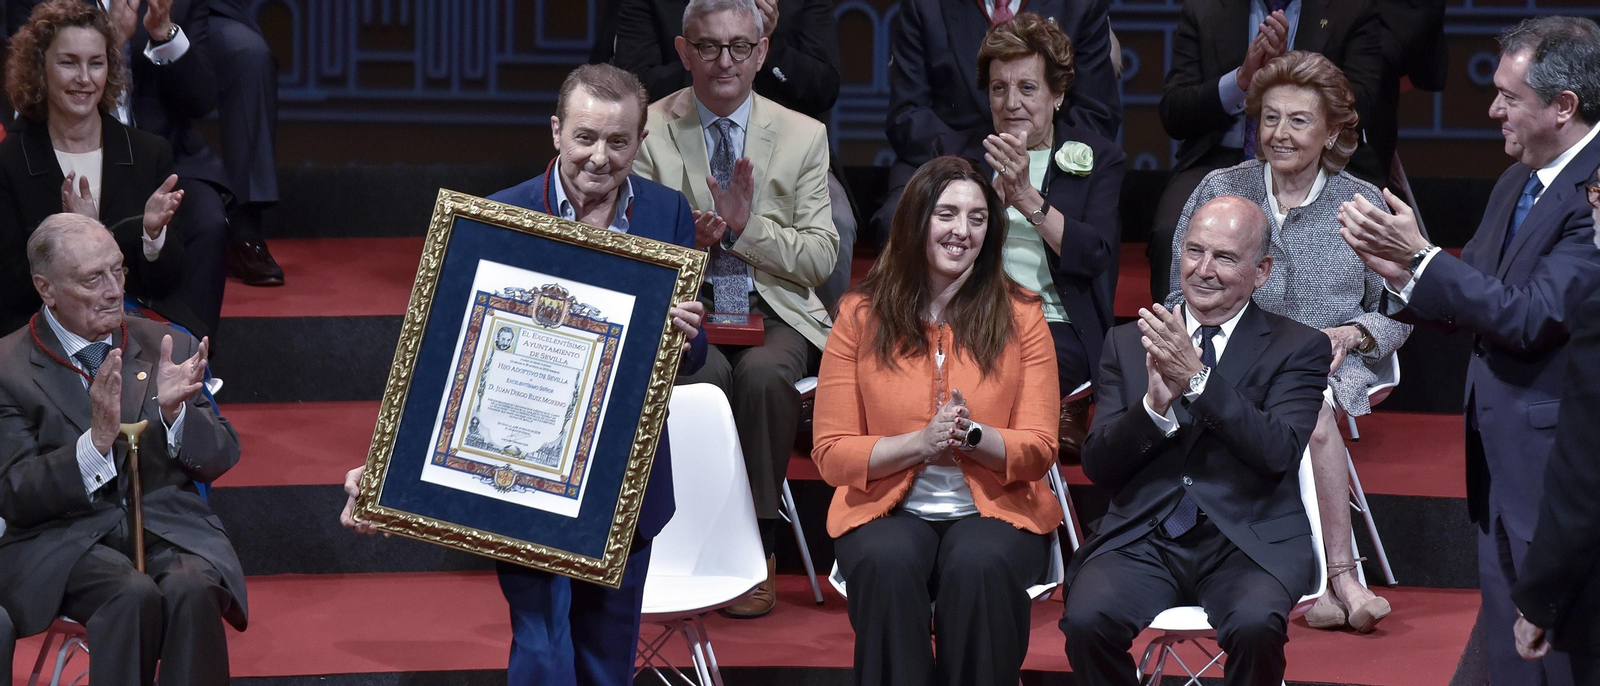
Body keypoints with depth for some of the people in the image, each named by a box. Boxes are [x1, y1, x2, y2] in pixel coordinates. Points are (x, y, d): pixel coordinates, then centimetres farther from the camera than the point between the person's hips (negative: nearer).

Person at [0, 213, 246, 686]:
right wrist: (96, 440, -22)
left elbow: (219, 461, 9)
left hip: (169, 527, 3)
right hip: (65, 540, -3)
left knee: (192, 589, -31)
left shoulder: (168, 348, 11)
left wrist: (174, 411, -12)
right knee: (133, 594, -34)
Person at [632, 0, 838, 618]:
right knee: (705, 373, -35)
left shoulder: (803, 136, 6)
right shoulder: (648, 131, 3)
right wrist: (688, 241, -22)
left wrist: (748, 225, -15)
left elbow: (821, 258, 1)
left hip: (774, 312, 1)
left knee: (762, 374, -34)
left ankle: (756, 543, -20)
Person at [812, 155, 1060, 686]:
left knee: (980, 566, -34)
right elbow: (831, 454, 1)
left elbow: (1039, 449, 3)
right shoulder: (861, 317, 4)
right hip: (889, 509, 0)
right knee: (887, 564, -34)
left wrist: (973, 435, -19)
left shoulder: (1019, 316, 6)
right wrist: (920, 443, -16)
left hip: (993, 509, 0)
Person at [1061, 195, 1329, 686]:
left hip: (1248, 542, -2)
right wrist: (1154, 404, -13)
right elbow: (1097, 465, 6)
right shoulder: (1128, 343, 15)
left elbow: (1279, 453, -9)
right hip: (1143, 541, 2)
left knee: (1255, 626, -34)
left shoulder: (1298, 348, 8)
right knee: (1086, 620, -29)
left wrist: (1197, 378, -18)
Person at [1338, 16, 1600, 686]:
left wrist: (1421, 256, -19)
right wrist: (1402, 274, -4)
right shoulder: (1515, 185, 12)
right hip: (1499, 468, 10)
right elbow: (1471, 306, 16)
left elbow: (1532, 315, -23)